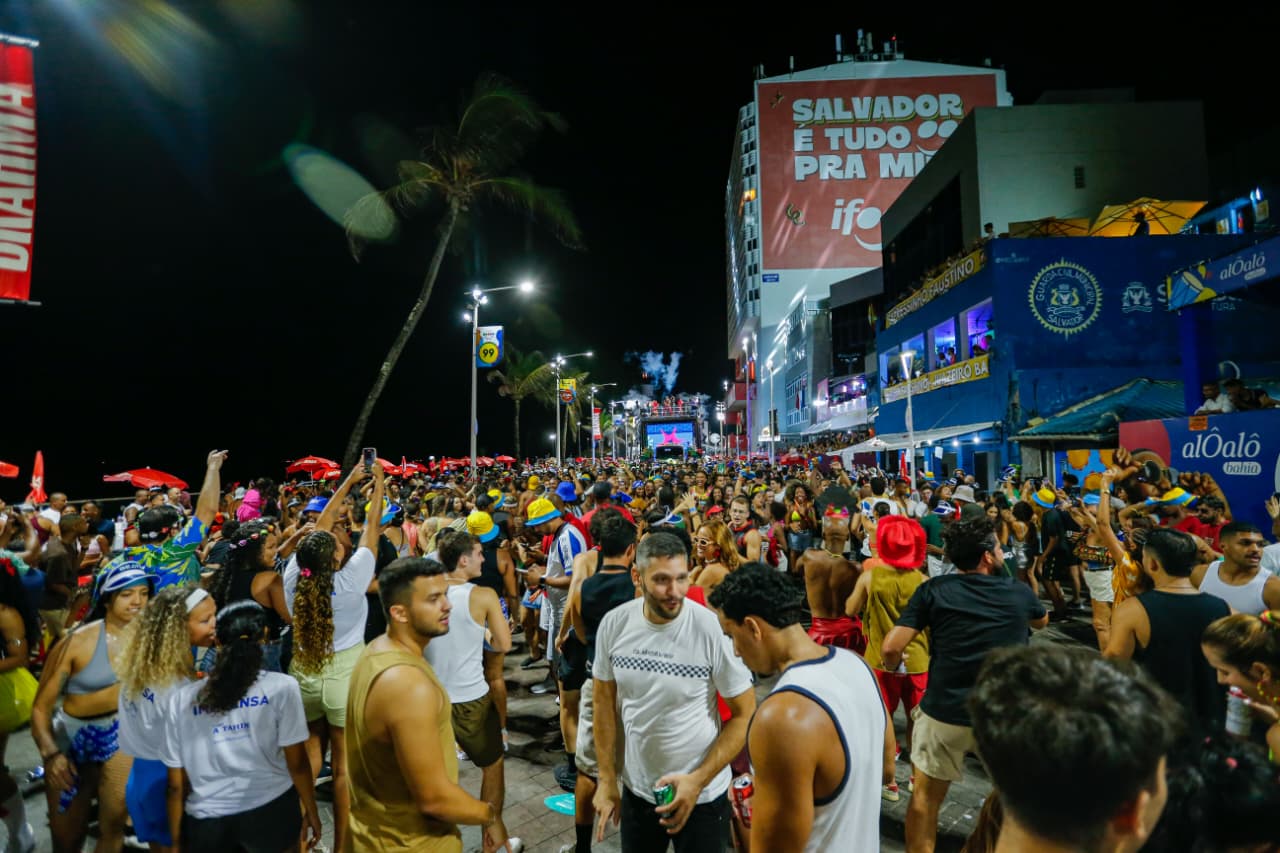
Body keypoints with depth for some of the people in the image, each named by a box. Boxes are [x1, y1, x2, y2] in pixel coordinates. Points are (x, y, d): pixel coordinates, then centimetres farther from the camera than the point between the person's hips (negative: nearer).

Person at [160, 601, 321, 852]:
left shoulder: (182, 699, -2)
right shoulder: (281, 688, -11)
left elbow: (176, 785, 1)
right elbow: (297, 764, -7)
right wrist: (311, 812, 7)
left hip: (207, 822, 2)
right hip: (271, 811, -1)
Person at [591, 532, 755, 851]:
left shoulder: (713, 628, -21)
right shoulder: (614, 623, -11)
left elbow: (745, 713, -12)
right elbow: (604, 701, 2)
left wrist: (698, 780, -17)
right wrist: (607, 779, 2)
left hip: (703, 796, -3)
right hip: (636, 789, 3)